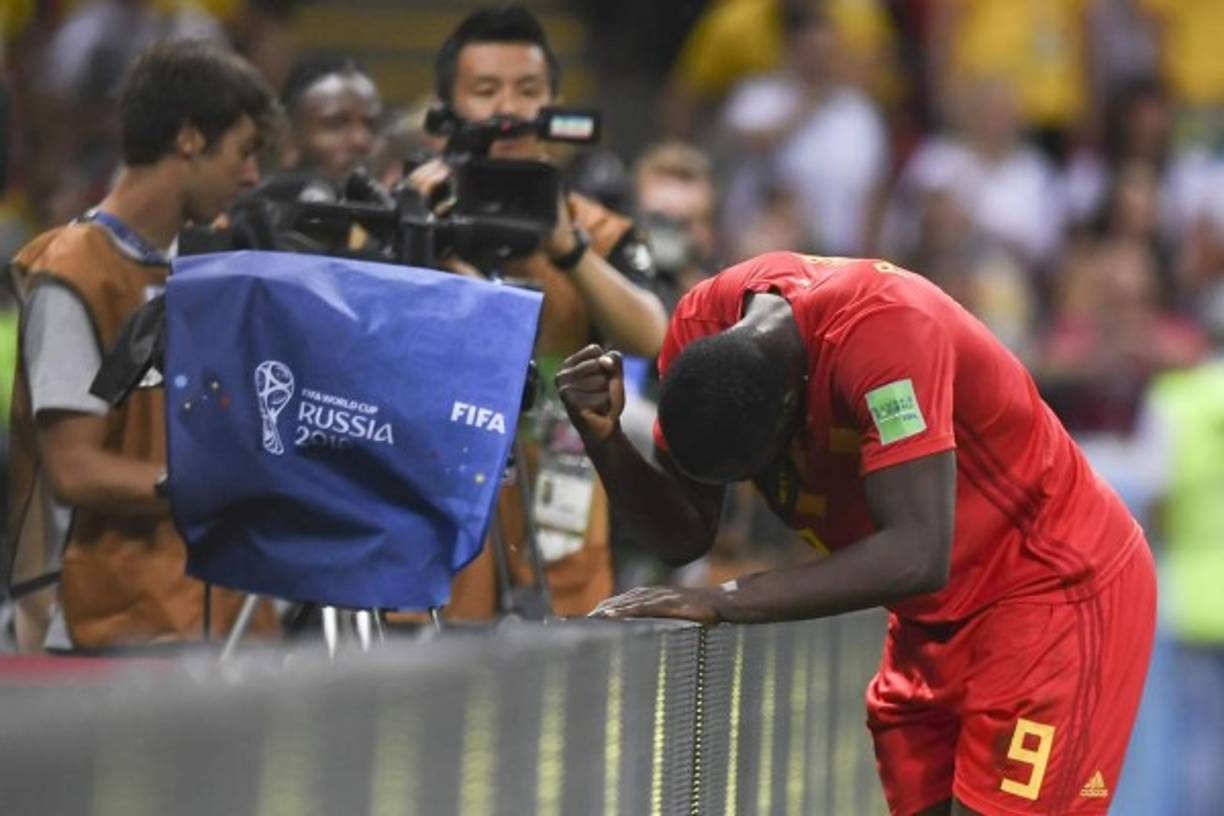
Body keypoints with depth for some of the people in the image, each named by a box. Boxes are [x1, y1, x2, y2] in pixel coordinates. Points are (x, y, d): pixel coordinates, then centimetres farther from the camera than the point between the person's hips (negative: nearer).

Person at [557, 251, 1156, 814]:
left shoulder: (883, 328, -34)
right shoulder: (701, 330, -12)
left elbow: (917, 556, -39)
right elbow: (684, 535, -6)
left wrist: (724, 601, -39)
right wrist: (604, 438, -24)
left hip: (1059, 589, -7)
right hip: (938, 618, 8)